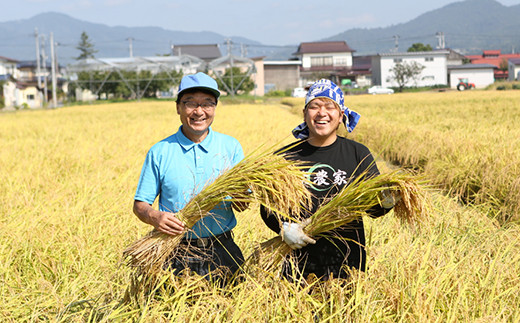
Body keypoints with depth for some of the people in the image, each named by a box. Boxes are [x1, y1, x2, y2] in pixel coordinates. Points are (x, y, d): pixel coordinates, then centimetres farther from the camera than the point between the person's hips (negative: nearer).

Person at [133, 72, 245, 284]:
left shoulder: (231, 147, 5)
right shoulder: (160, 152, 1)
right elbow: (140, 204, 3)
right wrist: (154, 217, -19)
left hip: (221, 252, 1)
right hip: (176, 257, -1)